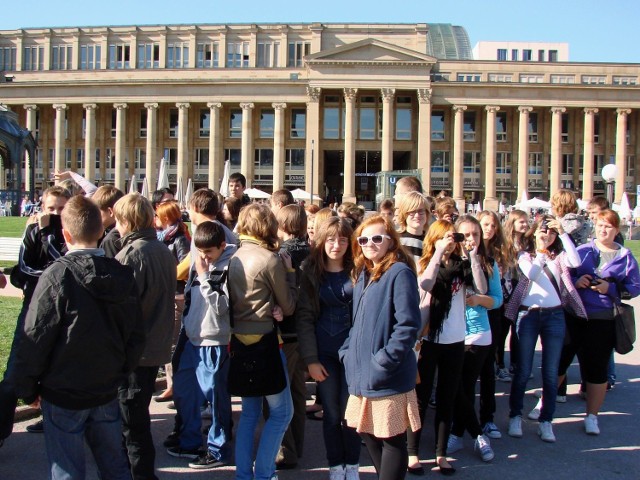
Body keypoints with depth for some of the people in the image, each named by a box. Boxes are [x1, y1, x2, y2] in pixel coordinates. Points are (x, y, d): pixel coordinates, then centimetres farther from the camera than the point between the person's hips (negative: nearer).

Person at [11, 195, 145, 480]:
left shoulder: (58, 275, -17)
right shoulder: (123, 275, -1)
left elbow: (35, 339, -14)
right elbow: (136, 337, 5)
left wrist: (26, 389, -2)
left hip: (65, 395, -5)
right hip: (107, 392, 5)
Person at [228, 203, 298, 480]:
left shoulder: (234, 258, 4)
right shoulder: (271, 259, -13)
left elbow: (232, 300, 10)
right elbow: (288, 307, -6)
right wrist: (289, 272, 3)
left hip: (239, 340, 7)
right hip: (264, 341, -7)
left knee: (250, 411, 18)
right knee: (282, 411, 7)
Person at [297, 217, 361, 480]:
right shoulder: (311, 273, 0)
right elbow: (304, 317, -1)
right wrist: (310, 359, -6)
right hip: (324, 353, 1)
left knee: (349, 410, 3)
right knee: (331, 412, 7)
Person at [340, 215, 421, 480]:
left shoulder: (399, 273, -13)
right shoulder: (363, 275, 13)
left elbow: (408, 325, -19)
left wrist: (383, 362, -20)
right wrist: (348, 351, 9)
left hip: (388, 378, -8)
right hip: (362, 375, 8)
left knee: (391, 438, 3)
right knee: (370, 434, 16)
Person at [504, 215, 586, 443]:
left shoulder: (559, 256, 8)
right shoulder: (525, 256, 5)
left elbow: (576, 262, -14)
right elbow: (531, 274, -14)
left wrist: (563, 233, -14)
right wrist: (541, 252, -11)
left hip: (555, 315, 1)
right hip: (528, 315, -1)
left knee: (551, 373, 5)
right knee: (523, 371, 6)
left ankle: (545, 420, 16)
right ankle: (515, 416, 19)